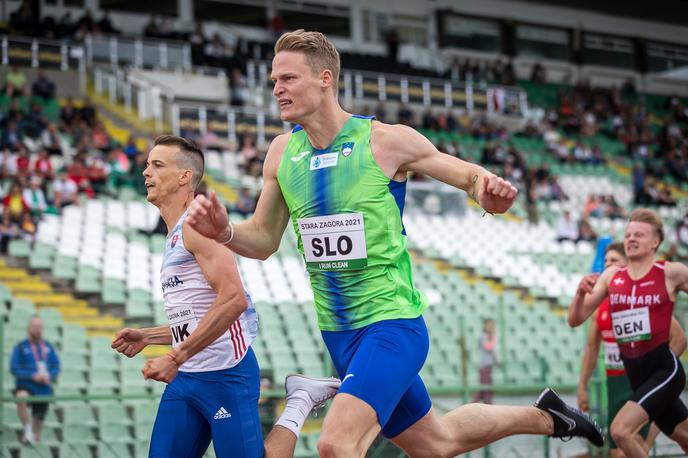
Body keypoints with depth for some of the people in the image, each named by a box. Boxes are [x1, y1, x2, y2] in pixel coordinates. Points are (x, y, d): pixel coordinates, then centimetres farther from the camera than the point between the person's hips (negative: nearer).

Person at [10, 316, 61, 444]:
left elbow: (56, 366, 9)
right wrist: (33, 376, -20)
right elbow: (14, 368, -10)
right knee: (21, 398, -37)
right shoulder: (21, 347, -5)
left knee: (39, 419, 11)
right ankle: (27, 429, -23)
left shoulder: (48, 347, 7)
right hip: (26, 386, -4)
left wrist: (50, 376, -12)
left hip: (44, 389, 4)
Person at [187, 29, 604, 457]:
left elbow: (469, 174, -1)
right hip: (337, 332, 6)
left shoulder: (386, 141, -12)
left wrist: (487, 189, -25)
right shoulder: (282, 153, 2)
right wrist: (223, 231, -11)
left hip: (390, 322, -6)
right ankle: (541, 416, 44)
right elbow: (264, 241, 11)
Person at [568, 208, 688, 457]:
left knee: (620, 430, -22)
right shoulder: (611, 276, 5)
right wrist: (581, 293, -14)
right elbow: (575, 320, 4)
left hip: (664, 368, -5)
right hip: (636, 374, 5)